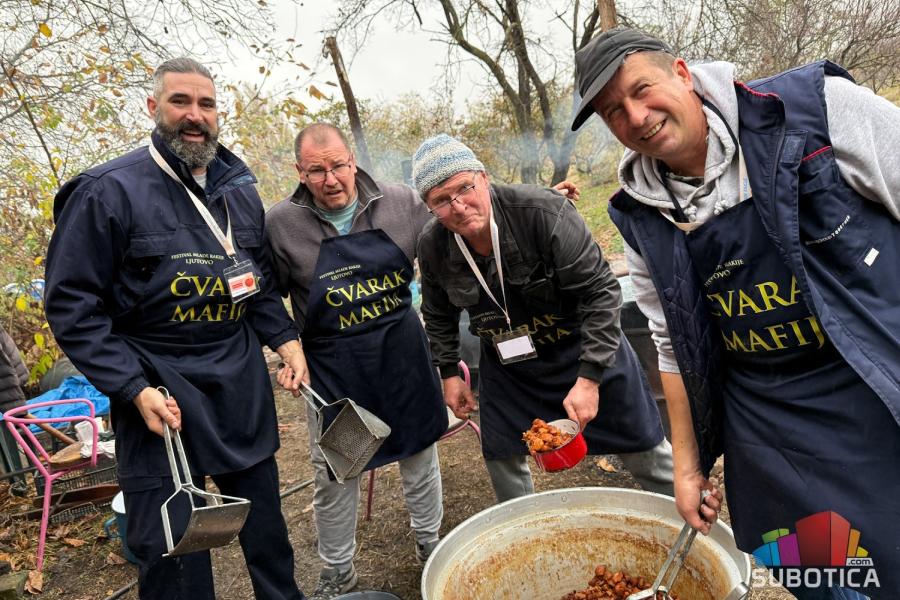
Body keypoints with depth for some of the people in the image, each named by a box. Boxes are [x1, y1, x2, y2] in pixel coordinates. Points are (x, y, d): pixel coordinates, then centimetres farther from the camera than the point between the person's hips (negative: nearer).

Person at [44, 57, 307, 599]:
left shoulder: (240, 190, 8)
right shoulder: (108, 192, -10)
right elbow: (73, 306, -11)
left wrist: (284, 338, 0)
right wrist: (135, 390, -18)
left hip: (243, 383, 5)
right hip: (161, 389, -5)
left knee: (265, 520, 18)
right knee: (172, 544, 6)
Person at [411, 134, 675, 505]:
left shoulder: (544, 212, -29)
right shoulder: (432, 248, -14)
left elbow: (600, 291, -25)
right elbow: (439, 316, 6)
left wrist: (589, 377, -27)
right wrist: (449, 373, 6)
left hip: (582, 347, -3)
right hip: (506, 362, 4)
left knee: (644, 450, 9)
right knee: (501, 457, 12)